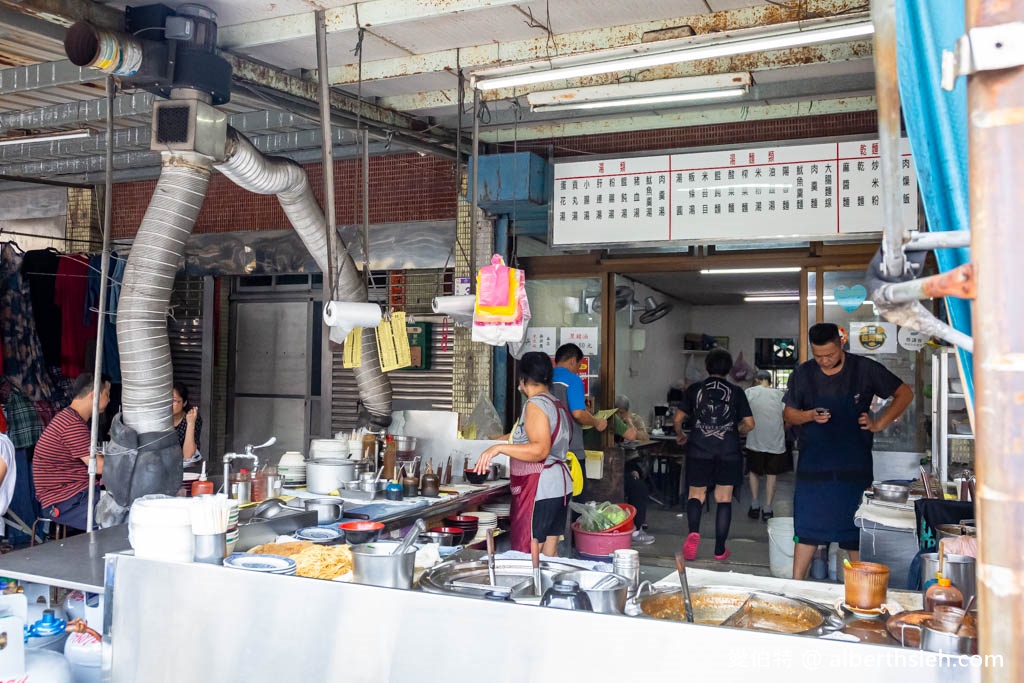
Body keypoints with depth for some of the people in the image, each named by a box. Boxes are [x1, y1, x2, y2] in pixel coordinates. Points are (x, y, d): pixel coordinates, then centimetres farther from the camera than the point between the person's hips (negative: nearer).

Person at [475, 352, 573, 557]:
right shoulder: (559, 406, 14)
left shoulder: (536, 404, -13)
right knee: (549, 555, 13)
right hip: (560, 487, 10)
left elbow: (540, 450, -24)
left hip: (538, 490, -10)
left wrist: (499, 448, -27)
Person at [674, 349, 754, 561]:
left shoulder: (695, 389, 3)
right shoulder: (736, 392, 3)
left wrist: (679, 435, 22)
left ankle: (693, 532, -18)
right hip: (728, 452, 0)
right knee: (724, 499, 7)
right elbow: (749, 424, 2)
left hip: (699, 450, 0)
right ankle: (720, 549, 9)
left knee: (696, 494, 9)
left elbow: (677, 419, 2)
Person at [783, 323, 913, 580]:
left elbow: (905, 394, 5)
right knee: (807, 529, 3)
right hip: (813, 466, 1)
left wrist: (879, 424, -5)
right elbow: (788, 414, 9)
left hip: (854, 466, -1)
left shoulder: (864, 368, -4)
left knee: (855, 532, 5)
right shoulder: (803, 374, 1)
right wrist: (810, 416, -11)